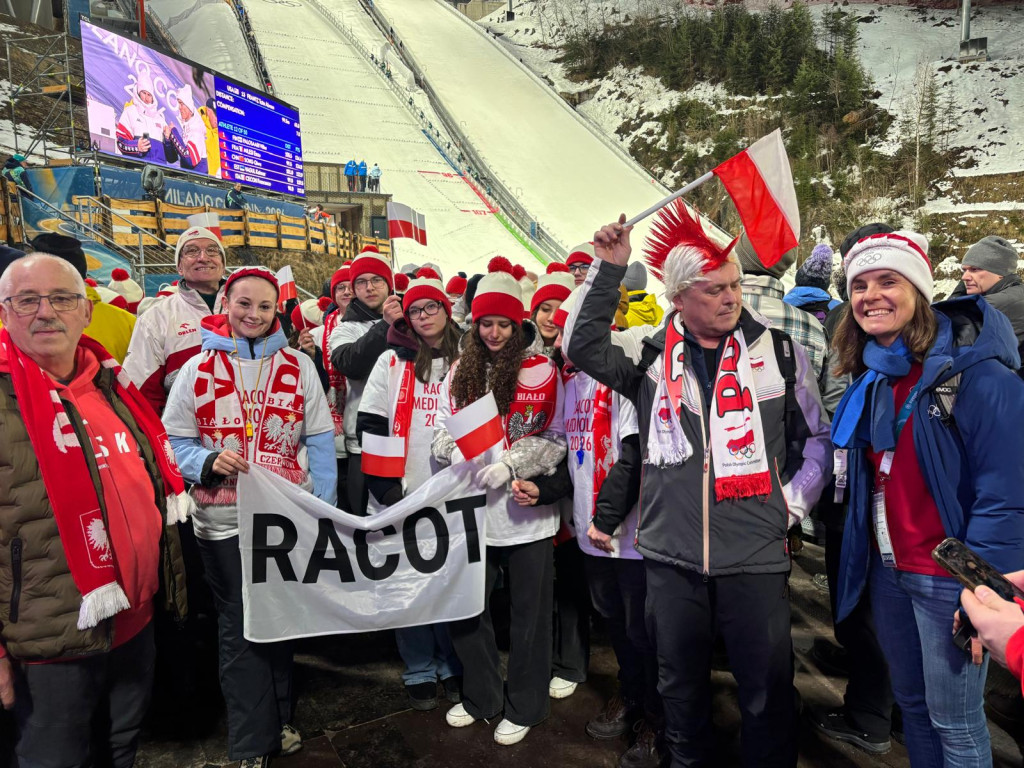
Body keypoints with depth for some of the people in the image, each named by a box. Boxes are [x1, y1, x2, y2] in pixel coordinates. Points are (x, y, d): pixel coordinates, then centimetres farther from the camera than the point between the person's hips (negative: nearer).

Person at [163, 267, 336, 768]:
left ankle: (280, 721, 37)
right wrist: (208, 462, -19)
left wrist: (324, 509, -3)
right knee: (240, 631, 9)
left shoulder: (298, 365, 1)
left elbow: (319, 440, 1)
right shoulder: (198, 369, 0)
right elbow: (174, 440, 2)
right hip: (225, 522, -1)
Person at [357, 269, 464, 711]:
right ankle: (419, 672, 26)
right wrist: (383, 485, -8)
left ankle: (451, 667, 29)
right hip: (403, 493, 0)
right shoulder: (392, 362, 3)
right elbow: (369, 425, -1)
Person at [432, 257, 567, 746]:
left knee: (528, 612, 10)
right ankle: (479, 696, 38)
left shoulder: (541, 371, -5)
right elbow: (441, 430, 9)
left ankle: (523, 707, 31)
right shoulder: (460, 371, 7)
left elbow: (556, 439, -6)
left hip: (525, 510, -3)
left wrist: (510, 464, -19)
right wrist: (456, 452, -12)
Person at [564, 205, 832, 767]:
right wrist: (609, 270, -9)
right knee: (680, 683, 19)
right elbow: (581, 346, -6)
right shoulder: (651, 356, 3)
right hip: (671, 555, 1)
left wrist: (793, 502, 1)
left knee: (768, 688, 11)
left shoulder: (779, 352, 1)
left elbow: (818, 434, 9)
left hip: (756, 554, -1)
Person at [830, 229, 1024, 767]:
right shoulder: (871, 378, 5)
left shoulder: (976, 372, -17)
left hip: (947, 577, -6)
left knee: (954, 721, 9)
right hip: (886, 569, 6)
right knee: (910, 703, 21)